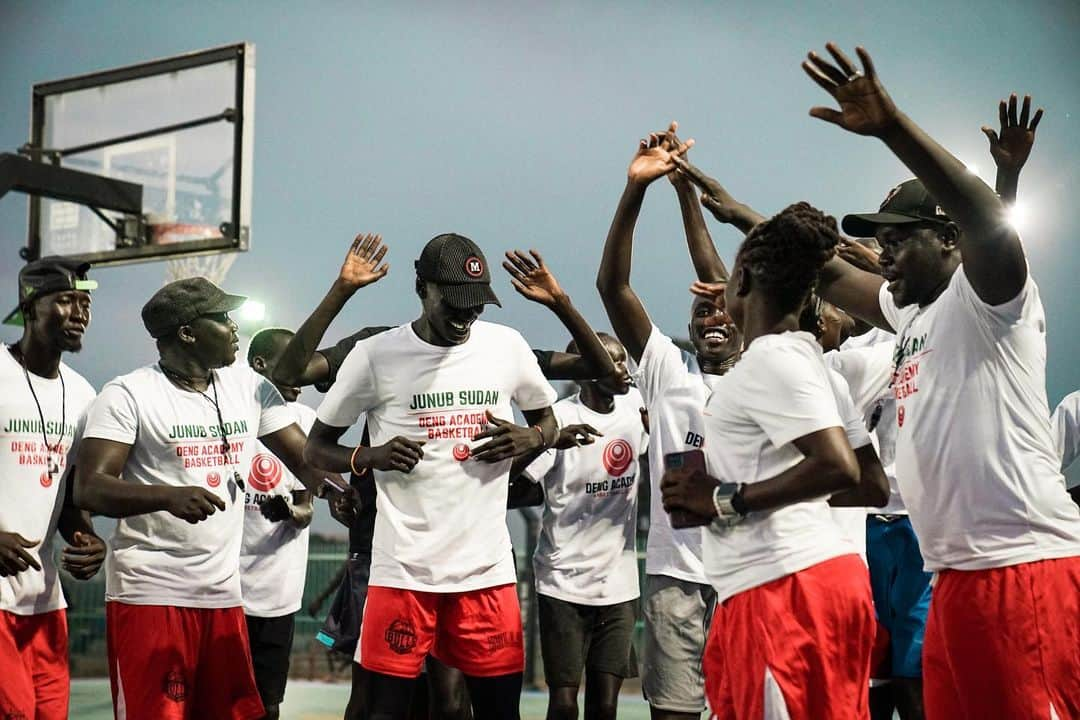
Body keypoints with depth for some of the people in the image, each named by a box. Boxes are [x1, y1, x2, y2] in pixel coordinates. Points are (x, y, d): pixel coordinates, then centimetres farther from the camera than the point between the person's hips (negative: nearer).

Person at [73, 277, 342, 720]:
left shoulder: (250, 387, 11)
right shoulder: (128, 395, -6)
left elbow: (304, 457, 8)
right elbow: (88, 489, -13)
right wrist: (170, 496, -30)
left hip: (224, 596, 5)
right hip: (149, 595, -5)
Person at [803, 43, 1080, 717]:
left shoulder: (986, 297, -4)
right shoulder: (914, 314, 21)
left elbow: (990, 221, -24)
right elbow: (828, 271, 30)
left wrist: (890, 124, -34)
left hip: (1024, 567, -9)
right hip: (958, 573, 9)